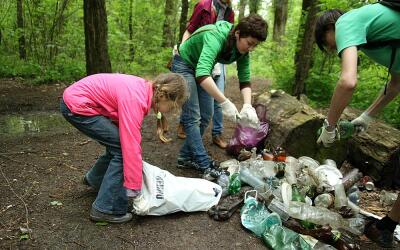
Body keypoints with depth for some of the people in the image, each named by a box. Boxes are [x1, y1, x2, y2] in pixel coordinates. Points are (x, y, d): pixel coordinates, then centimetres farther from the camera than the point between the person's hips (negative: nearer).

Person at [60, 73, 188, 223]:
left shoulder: (144, 88, 0)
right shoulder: (135, 100, -28)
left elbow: (132, 135, 10)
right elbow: (131, 147, -29)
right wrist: (135, 193, -22)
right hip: (76, 106, -9)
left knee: (117, 145, 15)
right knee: (121, 149, -12)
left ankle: (94, 179, 41)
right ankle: (105, 209, -2)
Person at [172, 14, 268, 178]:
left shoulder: (242, 50, -14)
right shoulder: (215, 37, -36)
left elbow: (245, 80, -11)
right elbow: (202, 74, -50)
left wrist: (248, 106, -29)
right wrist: (225, 102, -52)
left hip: (203, 69, 8)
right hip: (184, 65, -8)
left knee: (205, 116, 6)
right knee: (193, 117, -11)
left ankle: (186, 157, 16)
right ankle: (205, 165, -6)